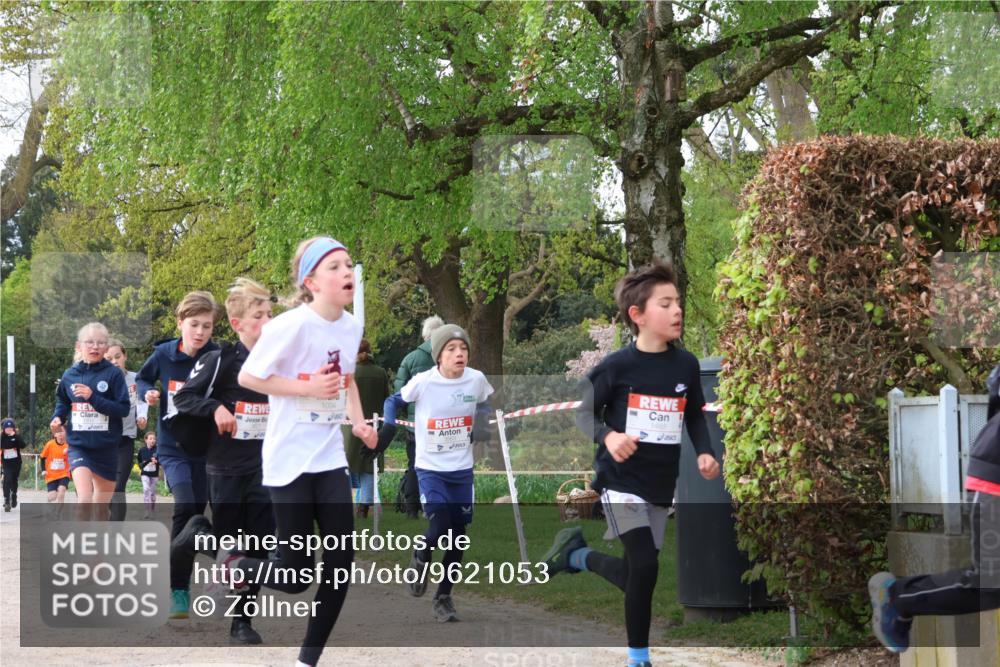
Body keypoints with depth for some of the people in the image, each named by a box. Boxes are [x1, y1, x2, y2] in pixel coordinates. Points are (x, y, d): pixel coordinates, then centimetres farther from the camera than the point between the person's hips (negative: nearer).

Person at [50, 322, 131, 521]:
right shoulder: (70, 375, 0)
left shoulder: (113, 374, -7)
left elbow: (123, 408, -12)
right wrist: (58, 418, -2)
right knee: (85, 499, -20)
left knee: (101, 507, 12)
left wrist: (93, 397, -21)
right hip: (79, 446, 0)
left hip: (106, 448, 0)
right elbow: (62, 402, 17)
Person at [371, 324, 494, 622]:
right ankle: (421, 559, 18)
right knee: (439, 528, -17)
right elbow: (393, 401, 3)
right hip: (430, 468, -3)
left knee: (458, 537, 6)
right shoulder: (423, 382, -14)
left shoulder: (477, 380, -6)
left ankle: (444, 597, 23)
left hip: (462, 469, 3)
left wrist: (481, 427, -3)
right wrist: (388, 428, -12)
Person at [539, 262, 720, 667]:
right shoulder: (617, 366, -12)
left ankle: (576, 554, 39)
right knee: (646, 565, -19)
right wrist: (607, 436, -26)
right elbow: (584, 412, -5)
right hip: (621, 480, -5)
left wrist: (704, 452, -5)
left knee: (633, 578, 11)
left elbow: (695, 416, 14)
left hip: (662, 484, 5)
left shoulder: (686, 365, 0)